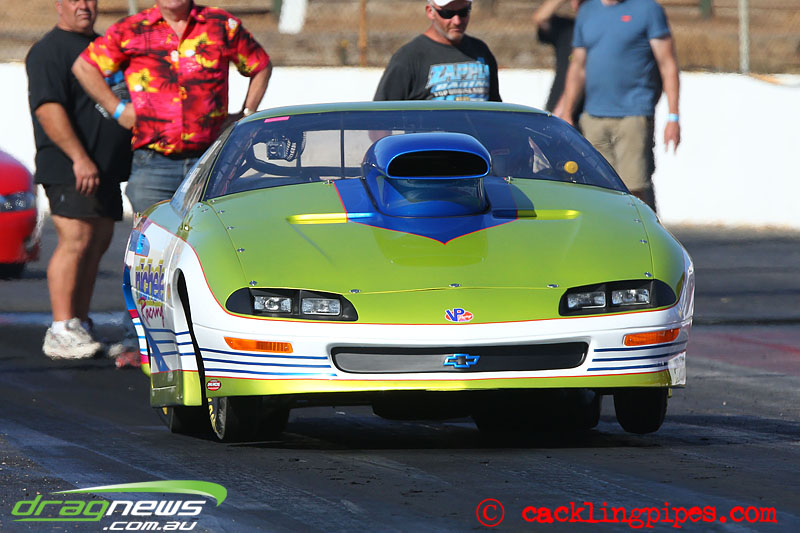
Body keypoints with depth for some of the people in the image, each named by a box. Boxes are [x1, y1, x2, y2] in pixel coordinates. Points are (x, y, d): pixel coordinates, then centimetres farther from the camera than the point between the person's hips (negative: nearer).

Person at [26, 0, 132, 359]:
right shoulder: (50, 50, -8)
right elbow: (47, 109, -18)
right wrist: (80, 158, -24)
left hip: (105, 169, 9)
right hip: (69, 168, -9)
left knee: (97, 244, 6)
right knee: (75, 240, -15)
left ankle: (80, 325, 10)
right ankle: (61, 331, -17)